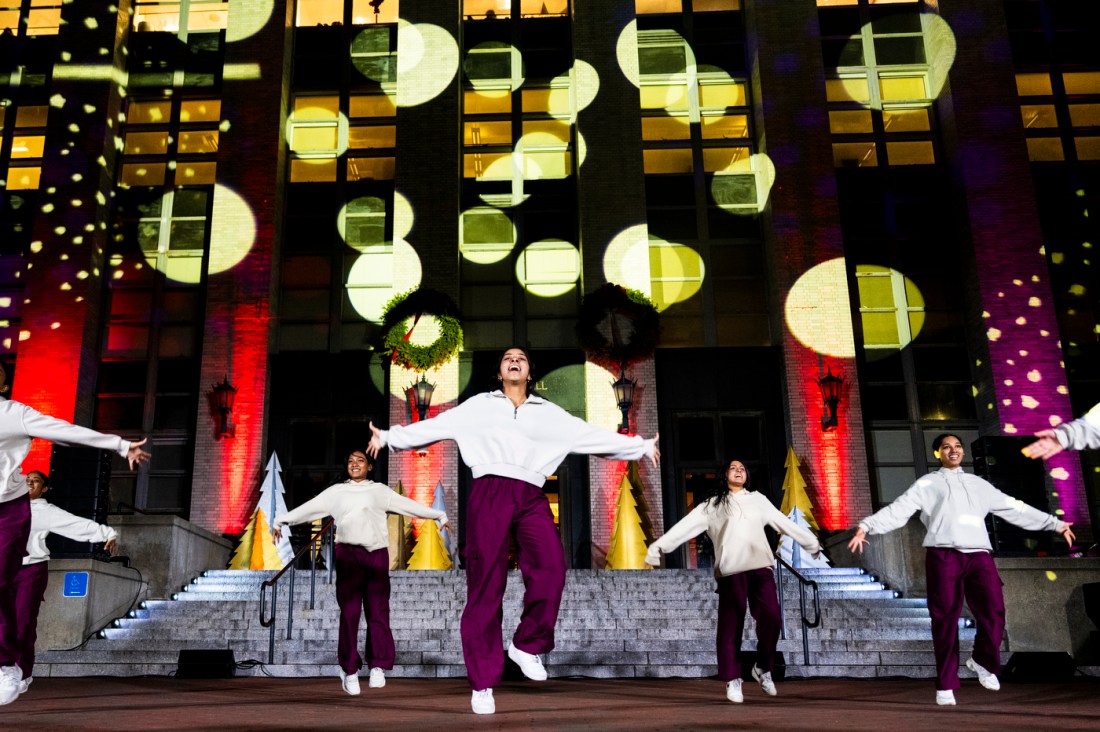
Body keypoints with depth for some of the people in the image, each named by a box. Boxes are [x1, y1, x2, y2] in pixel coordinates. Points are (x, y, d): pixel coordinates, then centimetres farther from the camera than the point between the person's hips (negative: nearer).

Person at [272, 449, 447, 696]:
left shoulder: (380, 491, 18)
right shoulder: (336, 491, 19)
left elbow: (409, 505, 19)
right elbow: (307, 508, 22)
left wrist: (439, 516, 19)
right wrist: (281, 521, 23)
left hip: (377, 554, 0)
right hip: (348, 553, 0)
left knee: (378, 611, -6)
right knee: (349, 612, -6)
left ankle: (378, 667, -5)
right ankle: (349, 670, -2)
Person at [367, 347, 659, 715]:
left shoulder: (549, 412, 20)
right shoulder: (479, 405, 17)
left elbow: (592, 435, 19)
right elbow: (436, 426, 15)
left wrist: (641, 447, 17)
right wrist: (390, 436, 12)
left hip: (531, 497, 2)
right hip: (490, 493, -1)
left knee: (551, 567, -24)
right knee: (485, 584, -5)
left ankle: (527, 645, -3)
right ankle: (483, 683, 2)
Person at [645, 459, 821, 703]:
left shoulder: (758, 500, 21)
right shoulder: (712, 505, 13)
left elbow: (785, 523, 26)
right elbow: (685, 526, 5)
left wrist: (813, 544, 28)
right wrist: (659, 546, -5)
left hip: (761, 567, 2)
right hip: (731, 571, -2)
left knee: (772, 619, -11)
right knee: (730, 627, -3)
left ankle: (763, 668, 10)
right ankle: (732, 679, 8)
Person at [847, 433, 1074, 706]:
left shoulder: (978, 484, 25)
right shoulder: (928, 483, 13)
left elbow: (1014, 508, 29)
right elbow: (899, 509, 2)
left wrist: (1055, 523, 29)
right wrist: (867, 526, -13)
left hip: (979, 554, 3)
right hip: (944, 555, -3)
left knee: (993, 614, -10)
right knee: (945, 620, -3)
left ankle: (982, 661, 18)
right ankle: (946, 685, 6)